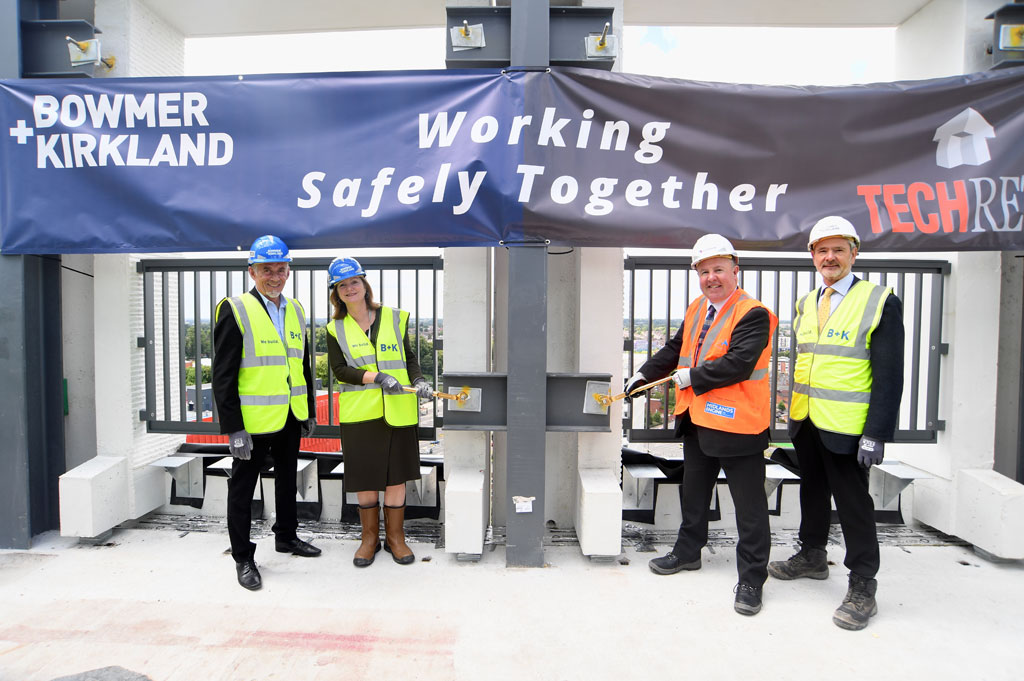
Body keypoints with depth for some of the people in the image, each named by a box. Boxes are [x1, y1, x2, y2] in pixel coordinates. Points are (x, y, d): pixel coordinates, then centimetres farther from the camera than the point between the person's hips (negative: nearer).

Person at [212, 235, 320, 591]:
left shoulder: (296, 311, 8)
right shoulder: (235, 310, -11)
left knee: (287, 478, 20)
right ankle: (243, 558, 22)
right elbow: (223, 377, -13)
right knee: (242, 487, 7)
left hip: (290, 417, 6)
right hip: (253, 419, -6)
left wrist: (310, 412, 14)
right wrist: (234, 428, -17)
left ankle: (286, 536, 39)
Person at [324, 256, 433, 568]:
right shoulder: (335, 329, 4)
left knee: (396, 475, 7)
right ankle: (370, 537, 28)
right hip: (359, 413, 0)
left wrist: (418, 380, -8)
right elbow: (339, 369, -5)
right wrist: (377, 377, -18)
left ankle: (395, 536, 24)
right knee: (364, 478, 8)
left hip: (398, 411, 0)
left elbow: (410, 357, 11)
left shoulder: (395, 318, 6)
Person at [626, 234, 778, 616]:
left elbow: (738, 363, -27)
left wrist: (692, 376, -18)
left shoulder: (753, 314, -16)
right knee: (693, 493, 23)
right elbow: (675, 350, 19)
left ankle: (751, 580, 19)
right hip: (698, 420, 9)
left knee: (749, 506, 5)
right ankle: (688, 552, 42)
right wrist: (644, 375, 9)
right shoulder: (696, 309, 10)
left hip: (738, 425, -8)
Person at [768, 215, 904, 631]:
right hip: (806, 424, 6)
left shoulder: (880, 302, -9)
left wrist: (876, 434, -16)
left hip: (845, 428, -6)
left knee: (853, 504, 4)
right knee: (812, 492, 20)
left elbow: (889, 376, -12)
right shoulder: (806, 304, 10)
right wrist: (793, 414, 15)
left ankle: (862, 589, 19)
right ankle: (812, 556, 39)